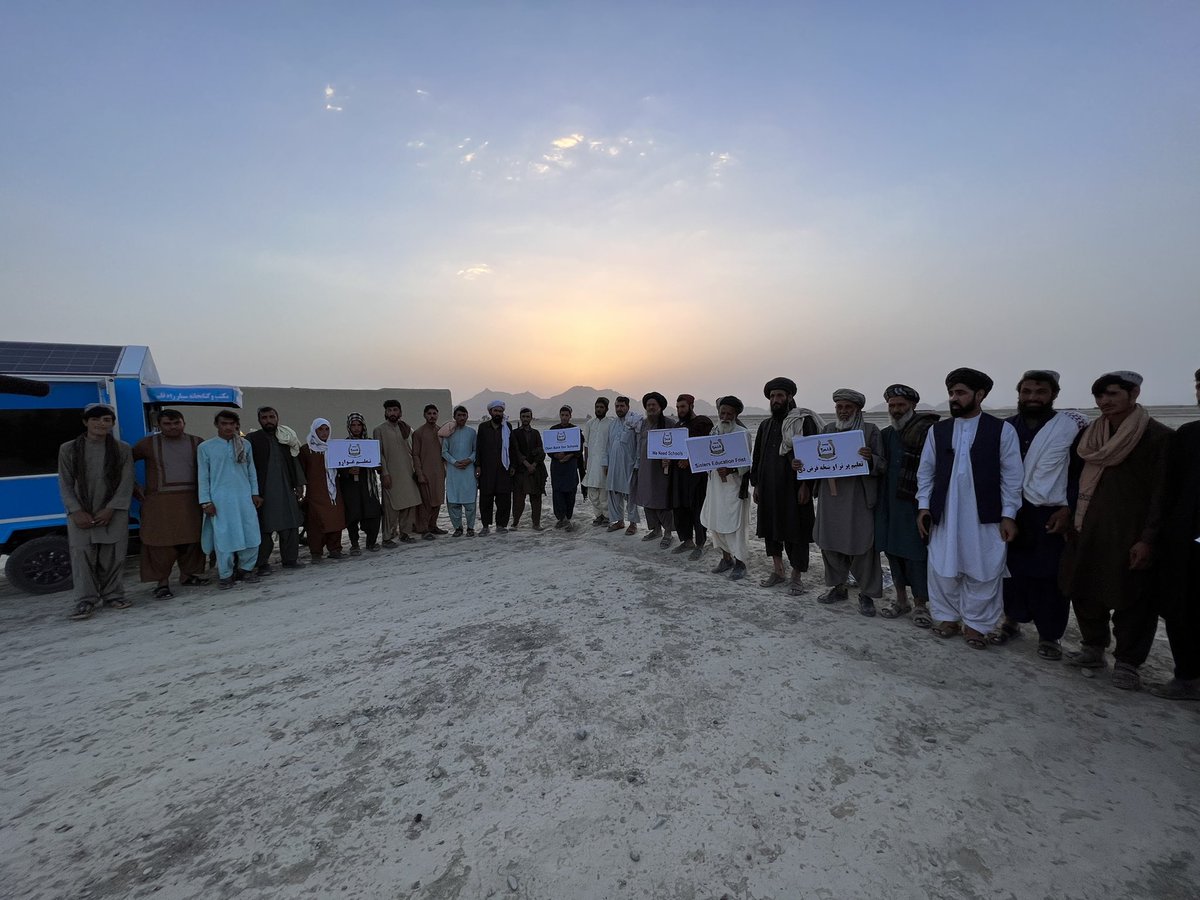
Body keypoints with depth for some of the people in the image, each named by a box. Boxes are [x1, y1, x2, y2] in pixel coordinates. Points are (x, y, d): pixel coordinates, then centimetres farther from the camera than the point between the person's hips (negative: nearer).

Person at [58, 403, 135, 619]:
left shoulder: (122, 449, 4)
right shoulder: (68, 449, 5)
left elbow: (126, 483, -1)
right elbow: (65, 484, 2)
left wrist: (110, 509, -10)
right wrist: (77, 511, -9)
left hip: (114, 514, 0)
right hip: (80, 514, 0)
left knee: (113, 557, 4)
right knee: (82, 557, -2)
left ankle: (113, 595, 15)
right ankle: (85, 601, 4)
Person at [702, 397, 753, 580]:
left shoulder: (743, 433, -9)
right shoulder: (714, 431, 10)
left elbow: (746, 462, -14)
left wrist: (729, 470, -29)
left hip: (734, 485, -6)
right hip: (715, 484, 6)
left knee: (735, 524, -3)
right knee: (716, 522, 11)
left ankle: (739, 563, 11)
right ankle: (726, 558, 27)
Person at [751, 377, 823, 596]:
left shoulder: (804, 421, -5)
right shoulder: (765, 424, 13)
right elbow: (757, 456, 16)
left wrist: (806, 485, -15)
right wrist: (756, 484, 11)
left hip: (794, 487, -6)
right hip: (768, 488, 6)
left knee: (796, 529, 2)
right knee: (770, 527, 12)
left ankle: (796, 576, 14)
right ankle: (777, 570, 27)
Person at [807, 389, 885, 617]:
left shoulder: (871, 431, -1)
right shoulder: (828, 430, 11)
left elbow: (883, 466, -4)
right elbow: (817, 459, 15)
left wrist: (870, 459, -25)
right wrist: (800, 464, -4)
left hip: (859, 499, -4)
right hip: (830, 497, 4)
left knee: (861, 546, 1)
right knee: (829, 543, 11)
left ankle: (866, 594, 17)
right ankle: (838, 587, 29)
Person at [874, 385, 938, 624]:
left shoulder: (928, 432, -8)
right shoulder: (886, 434, 13)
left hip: (915, 504, -6)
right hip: (890, 504, 6)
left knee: (916, 553, 0)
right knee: (893, 549, 12)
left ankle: (920, 604, 17)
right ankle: (901, 599, 26)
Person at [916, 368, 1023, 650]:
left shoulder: (1002, 430, -1)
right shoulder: (937, 430, 6)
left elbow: (1012, 476, -1)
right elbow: (925, 471, 9)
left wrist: (1008, 515, -5)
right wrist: (923, 506, 2)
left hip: (985, 517, -2)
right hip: (944, 515, 2)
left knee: (982, 572, 6)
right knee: (942, 570, 8)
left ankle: (976, 625, 21)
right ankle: (947, 617, 24)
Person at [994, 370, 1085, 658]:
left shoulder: (1073, 427, -3)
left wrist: (1068, 509, -9)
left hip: (1051, 516, -2)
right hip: (1012, 512, 3)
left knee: (1050, 577, 3)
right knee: (1014, 569, 10)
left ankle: (1050, 634, 17)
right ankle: (1012, 620, 25)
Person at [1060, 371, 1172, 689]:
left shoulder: (1158, 436, -6)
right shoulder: (1090, 436, 8)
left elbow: (1161, 492, -9)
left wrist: (1147, 539, -13)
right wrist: (1070, 519, 9)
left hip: (1131, 534, -5)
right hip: (1088, 530, 5)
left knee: (1131, 597, 3)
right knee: (1085, 590, 10)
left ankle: (1127, 662, 15)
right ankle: (1093, 648, 25)